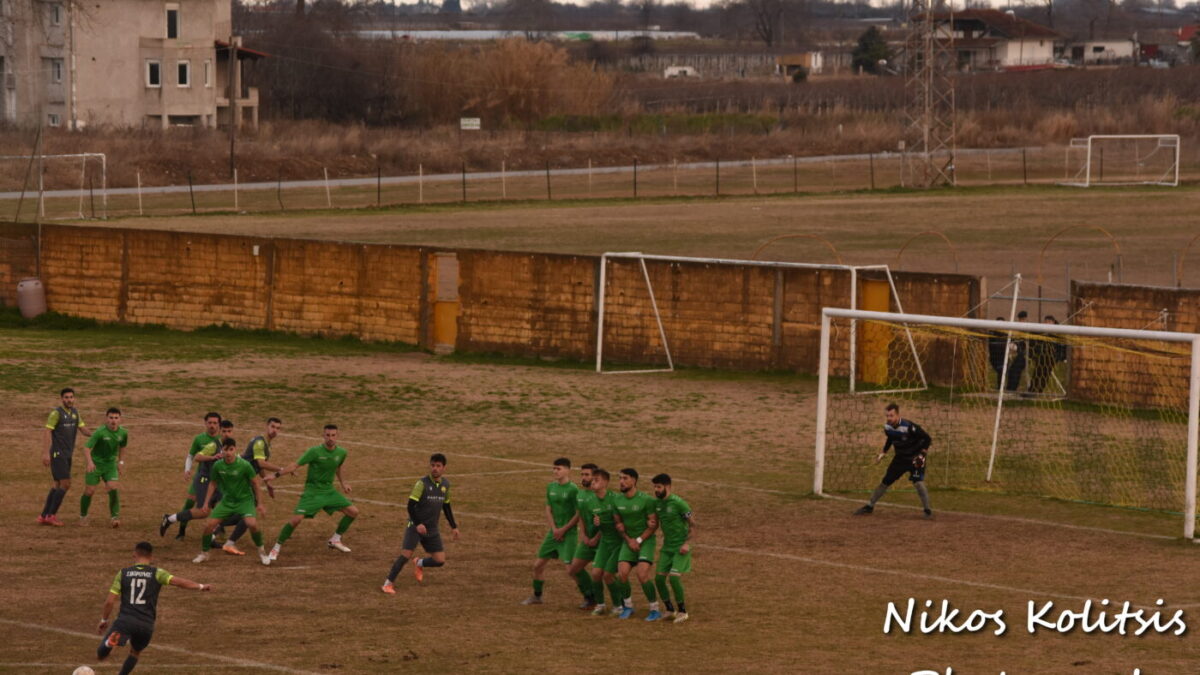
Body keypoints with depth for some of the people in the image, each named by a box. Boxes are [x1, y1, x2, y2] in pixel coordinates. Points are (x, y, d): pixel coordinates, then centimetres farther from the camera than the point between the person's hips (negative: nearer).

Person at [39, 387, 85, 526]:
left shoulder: (75, 412, 11)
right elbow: (47, 432, -16)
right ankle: (51, 515, -5)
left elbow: (82, 428, 10)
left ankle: (44, 516, 14)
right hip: (57, 453, -8)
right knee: (65, 484, -12)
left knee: (57, 486, 9)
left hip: (67, 454, 8)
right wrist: (46, 453, -23)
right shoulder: (56, 413, -12)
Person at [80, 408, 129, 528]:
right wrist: (90, 462, -39)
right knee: (89, 491, -1)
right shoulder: (100, 432, -21)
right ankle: (83, 516, 21)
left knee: (113, 488, -16)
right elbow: (87, 447, -25)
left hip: (111, 464, 3)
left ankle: (115, 517, -6)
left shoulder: (123, 433, -6)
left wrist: (121, 461, 13)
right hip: (96, 463, -3)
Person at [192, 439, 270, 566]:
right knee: (209, 525, -7)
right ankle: (204, 553, 19)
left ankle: (262, 552, -2)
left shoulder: (244, 465, -19)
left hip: (244, 499, -4)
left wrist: (260, 504, -4)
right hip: (227, 500, 4)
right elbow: (213, 483, 8)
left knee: (252, 524, -28)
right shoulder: (217, 466, -8)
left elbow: (255, 483, -7)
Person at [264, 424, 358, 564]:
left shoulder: (341, 453, -1)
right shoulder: (314, 451, -17)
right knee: (296, 519, -20)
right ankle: (276, 548, -4)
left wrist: (343, 482, 16)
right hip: (312, 492, -5)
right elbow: (296, 465, -16)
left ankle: (335, 540, 19)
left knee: (353, 511, 1)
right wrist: (276, 475, -22)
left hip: (329, 491, 6)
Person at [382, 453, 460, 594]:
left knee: (440, 561, -1)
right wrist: (417, 524, -26)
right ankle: (388, 583, -7)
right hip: (416, 526, -5)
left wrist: (453, 527, 18)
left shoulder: (445, 484, 5)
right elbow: (411, 506, -15)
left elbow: (446, 507, 18)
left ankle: (419, 564, 30)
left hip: (432, 529, 5)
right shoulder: (422, 483, -13)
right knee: (406, 554, -18)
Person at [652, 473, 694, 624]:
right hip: (666, 547, 7)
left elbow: (692, 523, -10)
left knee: (674, 577, -16)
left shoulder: (678, 503, -15)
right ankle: (669, 610, 15)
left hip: (680, 548, -7)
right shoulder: (657, 504, 5)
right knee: (659, 578, -1)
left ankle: (683, 611, -2)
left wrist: (687, 543, -16)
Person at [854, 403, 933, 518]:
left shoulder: (909, 426, -28)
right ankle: (869, 507, 21)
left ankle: (927, 510, -12)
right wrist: (882, 453, 8)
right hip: (900, 457, 6)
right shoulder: (887, 427, -8)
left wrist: (921, 455, -24)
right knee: (885, 482, 7)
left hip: (914, 458, -6)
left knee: (918, 482, -24)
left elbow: (926, 439, -19)